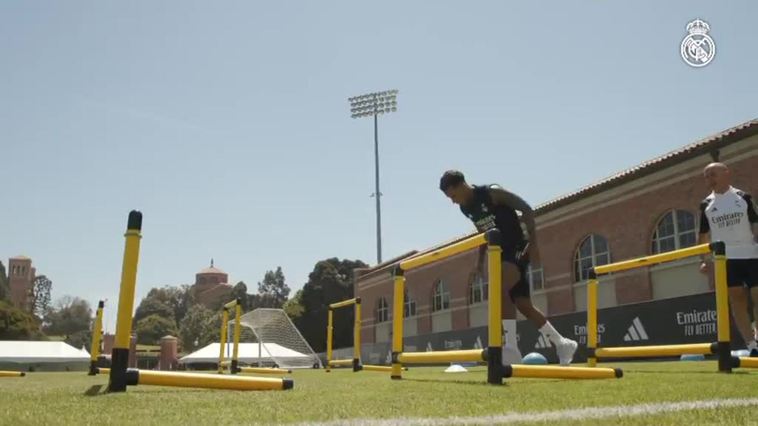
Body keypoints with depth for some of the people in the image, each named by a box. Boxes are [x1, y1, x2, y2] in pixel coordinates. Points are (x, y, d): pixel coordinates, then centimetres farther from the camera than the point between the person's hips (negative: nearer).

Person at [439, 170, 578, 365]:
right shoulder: (465, 208, 6)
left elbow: (526, 209, -16)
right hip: (501, 253, 8)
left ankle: (512, 348, -29)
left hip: (518, 248, -8)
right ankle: (562, 344, 25)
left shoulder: (492, 192, -16)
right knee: (524, 305, 9)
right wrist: (481, 260, 14)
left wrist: (533, 243, -22)